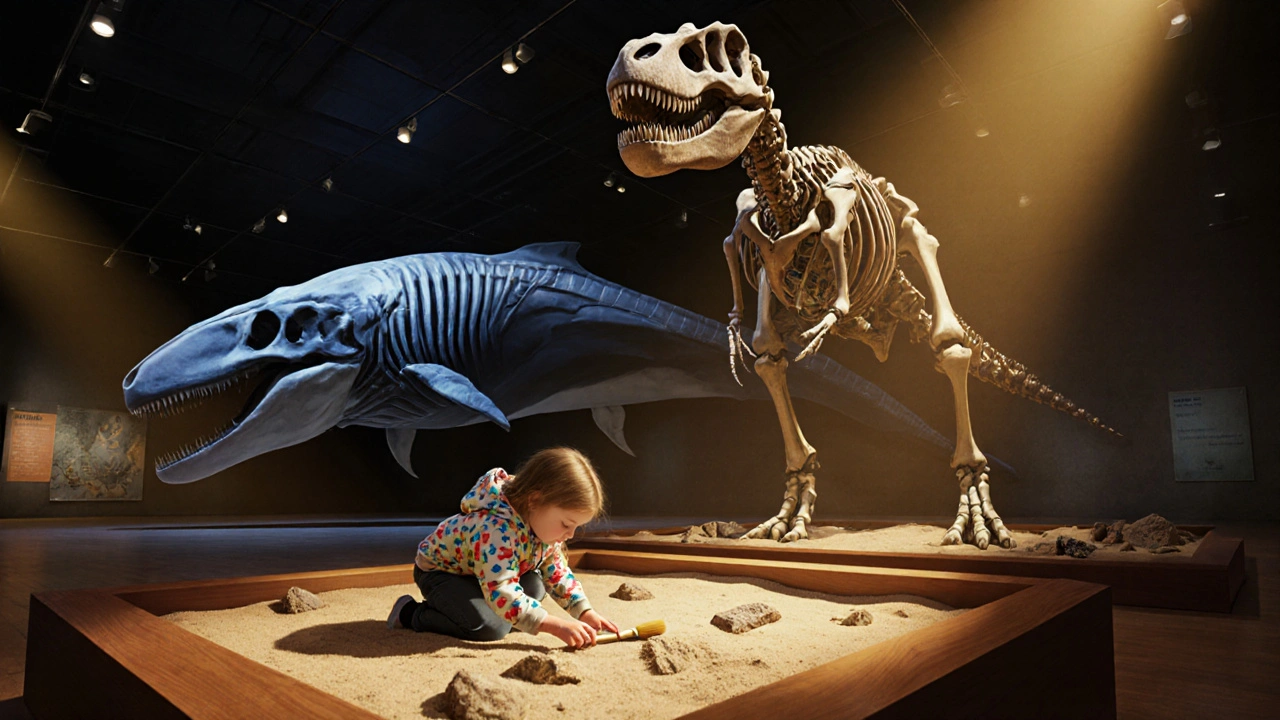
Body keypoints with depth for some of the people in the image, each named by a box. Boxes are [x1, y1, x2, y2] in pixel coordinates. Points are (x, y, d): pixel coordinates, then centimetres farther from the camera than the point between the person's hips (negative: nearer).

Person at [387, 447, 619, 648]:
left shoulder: (546, 526, -14)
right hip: (439, 569, -8)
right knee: (489, 627, -25)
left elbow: (557, 573, -2)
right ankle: (411, 613, -5)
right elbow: (501, 594, -47)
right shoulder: (497, 530, -41)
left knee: (535, 587, -7)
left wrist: (585, 612, -15)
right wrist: (555, 625, -48)